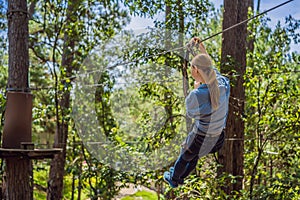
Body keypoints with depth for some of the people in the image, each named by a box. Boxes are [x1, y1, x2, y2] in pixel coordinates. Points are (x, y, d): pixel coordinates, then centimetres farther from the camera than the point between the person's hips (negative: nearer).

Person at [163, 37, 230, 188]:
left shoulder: (196, 96, -32)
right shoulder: (223, 84, -16)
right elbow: (211, 68, 6)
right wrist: (202, 48, 14)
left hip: (201, 138, -5)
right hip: (218, 136, 5)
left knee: (185, 157, 28)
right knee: (194, 157, 34)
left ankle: (173, 180, 56)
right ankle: (181, 177, 60)